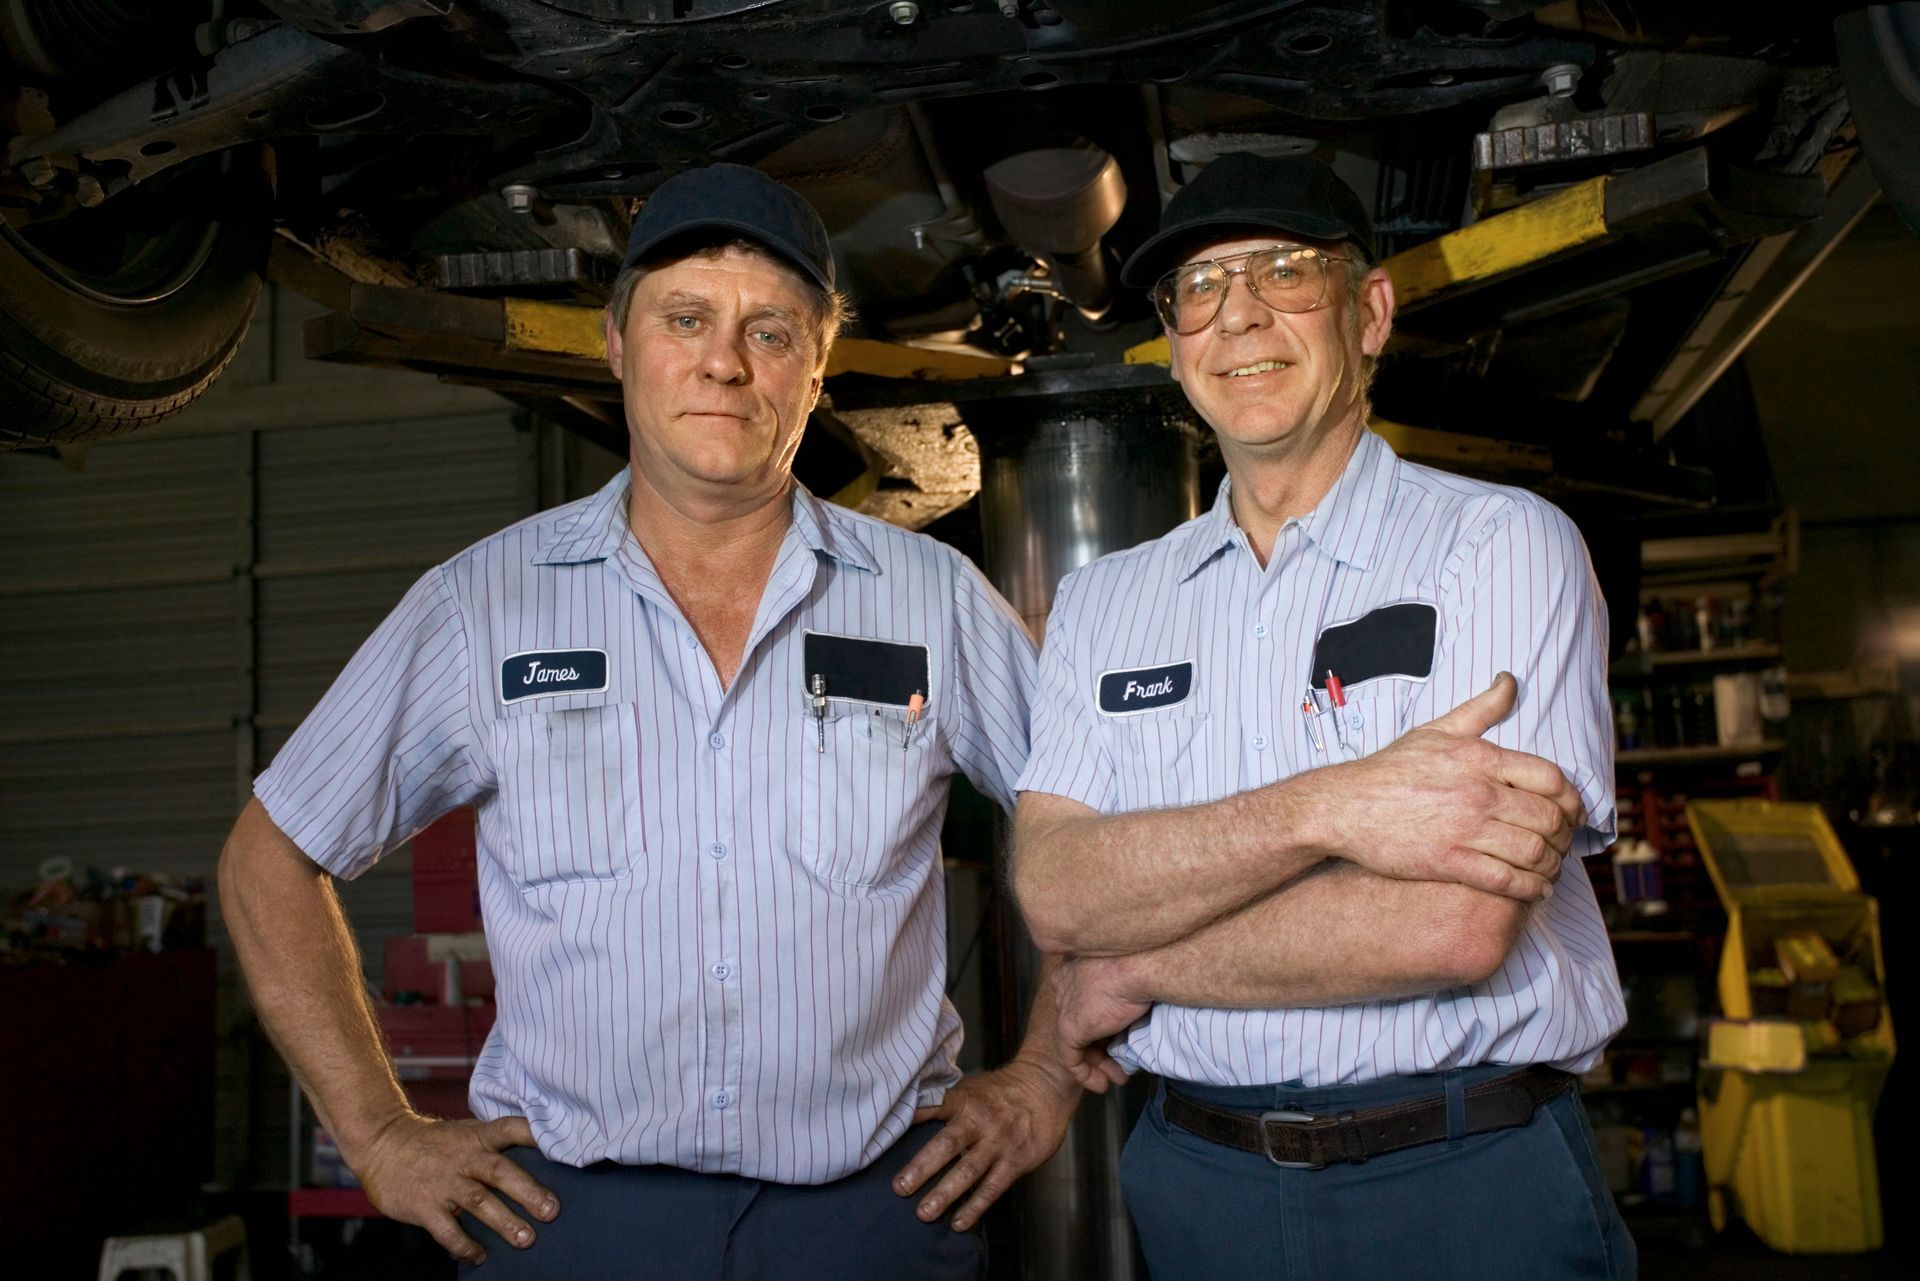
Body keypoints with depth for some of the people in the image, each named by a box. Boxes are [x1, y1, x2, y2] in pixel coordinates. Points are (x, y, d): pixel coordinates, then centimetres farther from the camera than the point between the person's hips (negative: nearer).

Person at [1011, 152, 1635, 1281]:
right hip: (1200, 1188, 3)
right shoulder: (1104, 604, 5)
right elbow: (1057, 892, -9)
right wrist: (1326, 809, -24)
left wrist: (1135, 975, -8)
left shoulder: (1502, 542, -8)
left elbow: (1459, 923, -18)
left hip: (1472, 1191, -3)